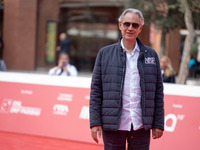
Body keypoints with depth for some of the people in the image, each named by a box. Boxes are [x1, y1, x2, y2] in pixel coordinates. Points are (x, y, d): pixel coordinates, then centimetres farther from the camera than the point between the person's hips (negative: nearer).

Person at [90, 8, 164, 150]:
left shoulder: (151, 55, 9)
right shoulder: (105, 54, 6)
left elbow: (158, 92, 9)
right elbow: (96, 90, 4)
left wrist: (158, 124, 4)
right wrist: (95, 122, -3)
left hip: (141, 126, 1)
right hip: (113, 126, -1)